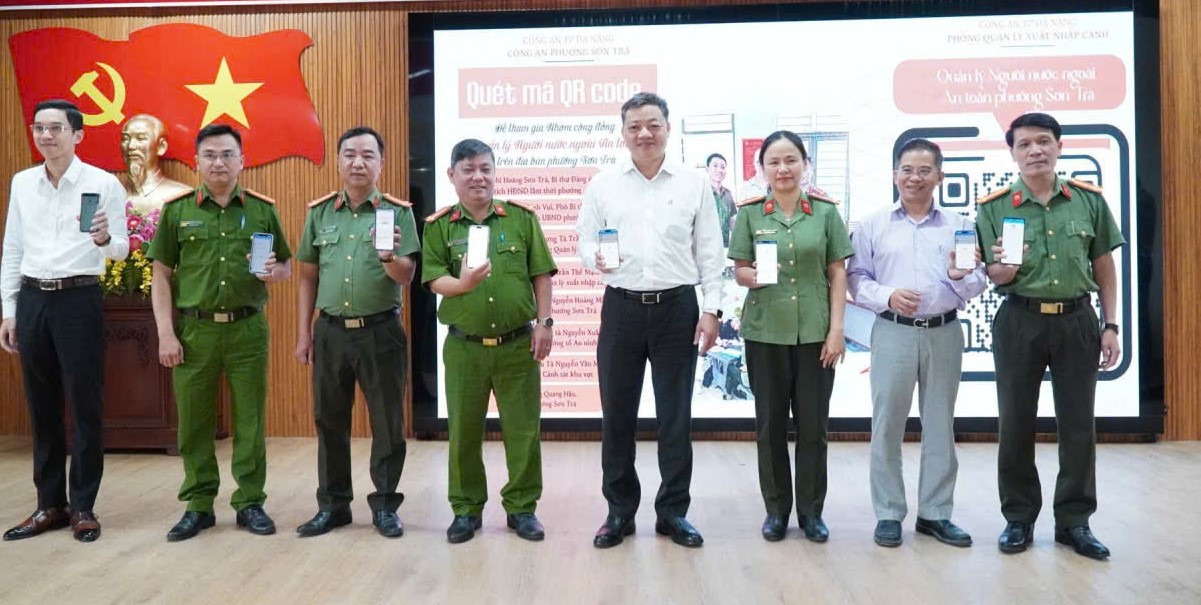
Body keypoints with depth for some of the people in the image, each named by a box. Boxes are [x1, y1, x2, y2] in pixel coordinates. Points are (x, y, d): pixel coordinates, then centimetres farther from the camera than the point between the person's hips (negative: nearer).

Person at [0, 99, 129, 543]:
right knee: (42, 407, 10)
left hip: (79, 300, -4)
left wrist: (104, 238, -27)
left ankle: (83, 507, 11)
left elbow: (122, 251, -4)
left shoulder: (103, 183, -3)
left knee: (85, 406, 0)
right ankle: (50, 504, 21)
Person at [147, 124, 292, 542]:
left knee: (250, 421, 5)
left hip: (248, 329, 0)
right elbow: (161, 276, 5)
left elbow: (288, 266, 12)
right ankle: (198, 506, 20)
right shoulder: (176, 210, 5)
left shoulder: (263, 210, 7)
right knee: (194, 422, 6)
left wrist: (275, 271, -12)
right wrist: (166, 334, -3)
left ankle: (251, 503, 17)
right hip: (194, 330, 0)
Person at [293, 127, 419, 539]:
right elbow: (308, 277, 12)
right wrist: (303, 334, 8)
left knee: (387, 423, 4)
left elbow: (407, 277, -6)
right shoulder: (319, 212, 8)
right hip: (330, 331, 3)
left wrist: (389, 257, -27)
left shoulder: (398, 212, -1)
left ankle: (385, 505, 19)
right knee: (329, 422, 11)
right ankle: (332, 505, 25)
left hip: (381, 331, -3)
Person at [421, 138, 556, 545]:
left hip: (518, 344, 0)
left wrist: (544, 321, -3)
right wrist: (461, 284, -27)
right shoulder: (438, 225, 1)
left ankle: (522, 507, 23)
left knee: (523, 429, 7)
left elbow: (541, 274, 3)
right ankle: (466, 508, 26)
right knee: (464, 431, 10)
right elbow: (434, 279, -6)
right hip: (463, 346, 0)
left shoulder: (522, 217, 3)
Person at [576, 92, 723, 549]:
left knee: (676, 416, 6)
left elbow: (709, 253, 4)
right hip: (621, 307, 1)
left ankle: (673, 512, 20)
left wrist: (711, 309, -3)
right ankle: (620, 511, 21)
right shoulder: (603, 185, 6)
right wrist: (596, 258, -16)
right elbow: (585, 240, 7)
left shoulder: (694, 184, 4)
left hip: (677, 307, 0)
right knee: (616, 414, 6)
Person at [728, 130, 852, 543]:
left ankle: (811, 510, 21)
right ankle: (776, 509, 22)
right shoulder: (750, 213, 2)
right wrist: (751, 276, -18)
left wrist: (836, 329, -3)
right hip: (765, 332, 0)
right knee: (770, 423, 8)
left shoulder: (825, 212, 3)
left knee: (813, 424, 5)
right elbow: (739, 271, 5)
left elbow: (837, 274, 4)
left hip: (815, 331, 0)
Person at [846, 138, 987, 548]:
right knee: (887, 425, 2)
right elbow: (856, 278, 1)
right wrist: (887, 296, -15)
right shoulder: (873, 226, 6)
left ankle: (935, 513, 21)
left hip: (944, 333, 2)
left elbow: (978, 282, 6)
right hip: (893, 333, -1)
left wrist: (961, 278, -15)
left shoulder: (959, 225, 9)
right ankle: (888, 514, 14)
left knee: (940, 425, 9)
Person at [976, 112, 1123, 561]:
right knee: (1015, 423, 6)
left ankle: (1074, 521, 21)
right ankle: (1019, 518, 20)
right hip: (1019, 322, -1)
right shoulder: (994, 208, -3)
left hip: (1076, 321, 2)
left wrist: (1110, 325, 4)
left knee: (1078, 423, 7)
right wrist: (1005, 266, -24)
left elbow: (1104, 266, 8)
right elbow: (993, 276, -1)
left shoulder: (1089, 199, 2)